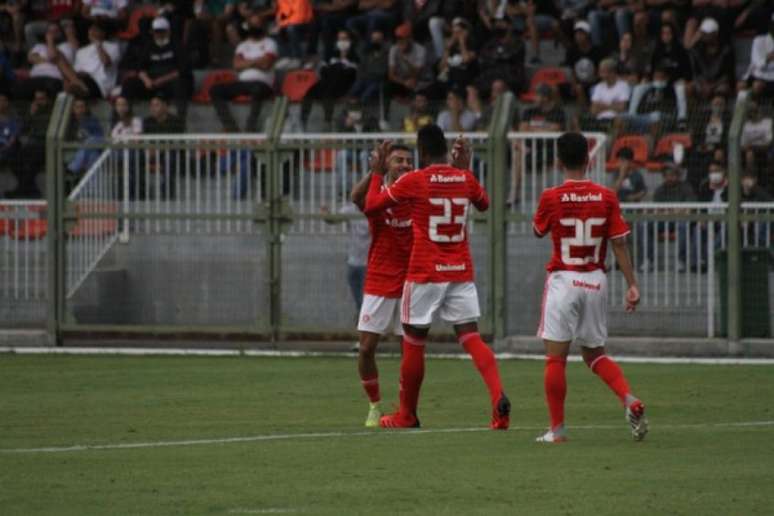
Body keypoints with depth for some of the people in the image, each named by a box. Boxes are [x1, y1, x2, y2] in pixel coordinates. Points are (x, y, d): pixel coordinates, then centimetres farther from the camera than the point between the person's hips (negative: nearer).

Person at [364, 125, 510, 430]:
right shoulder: (464, 179, 4)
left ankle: (406, 415, 21)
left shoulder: (413, 181, -9)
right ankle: (498, 396, -25)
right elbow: (484, 203, 27)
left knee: (413, 342, 10)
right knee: (471, 338, -1)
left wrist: (377, 174, 15)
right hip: (461, 274, 3)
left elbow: (370, 207, 0)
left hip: (425, 275, -3)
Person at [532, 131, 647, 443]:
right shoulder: (606, 197, -2)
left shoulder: (551, 198, -8)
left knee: (555, 357, 2)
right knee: (595, 355, 17)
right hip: (596, 281, 4)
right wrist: (632, 285, 0)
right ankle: (629, 400, -5)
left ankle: (557, 429, 2)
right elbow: (619, 243, -3)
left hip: (563, 280, -4)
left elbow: (538, 230, 10)